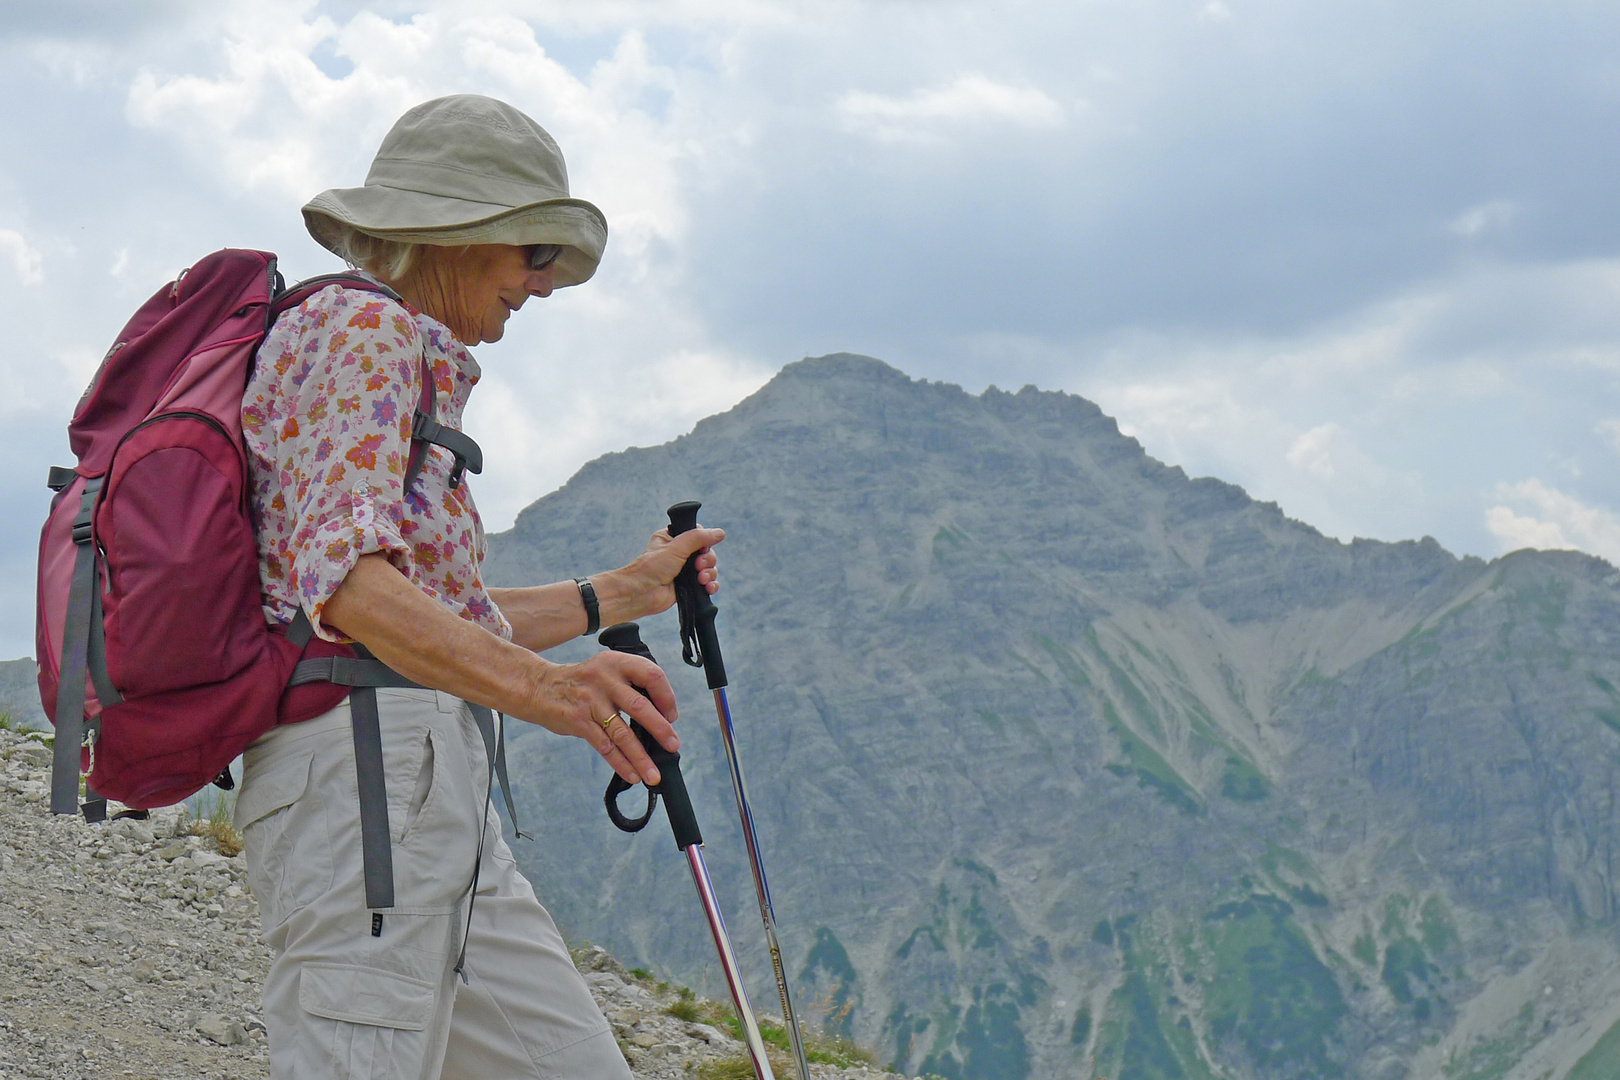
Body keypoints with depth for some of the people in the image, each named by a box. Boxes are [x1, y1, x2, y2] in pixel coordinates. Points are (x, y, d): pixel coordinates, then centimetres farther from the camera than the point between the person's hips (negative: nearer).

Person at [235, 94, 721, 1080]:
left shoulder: (421, 363, 24)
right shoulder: (362, 330, -6)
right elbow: (345, 577, -21)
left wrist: (626, 592, 36)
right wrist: (538, 686, -35)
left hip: (442, 800, 10)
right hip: (370, 759, -10)